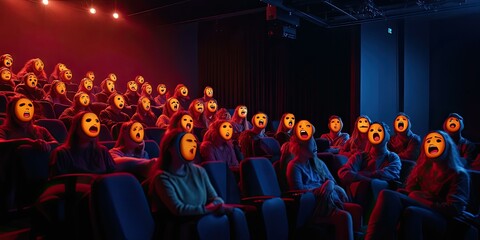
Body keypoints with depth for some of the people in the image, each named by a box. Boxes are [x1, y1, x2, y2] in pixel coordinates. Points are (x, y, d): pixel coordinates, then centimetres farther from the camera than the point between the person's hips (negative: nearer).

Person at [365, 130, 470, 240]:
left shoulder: (458, 174, 11)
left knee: (411, 212, -40)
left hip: (440, 221, -4)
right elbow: (409, 192, 16)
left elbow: (455, 208, -3)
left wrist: (426, 204, -10)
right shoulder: (421, 169, 27)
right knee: (388, 195, -30)